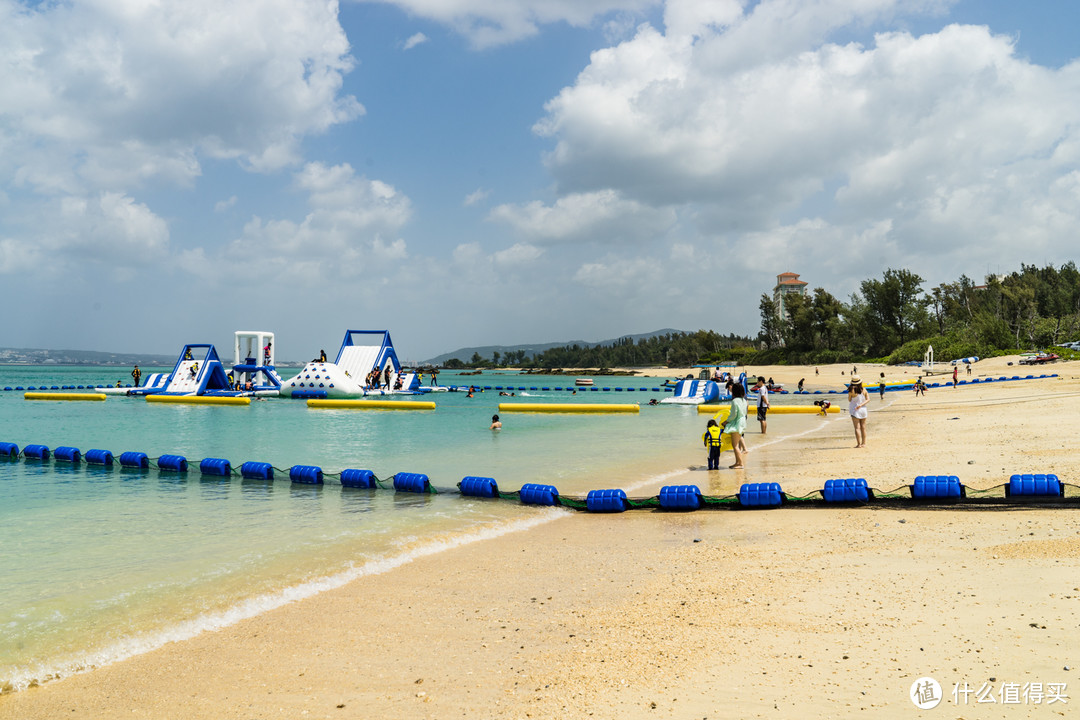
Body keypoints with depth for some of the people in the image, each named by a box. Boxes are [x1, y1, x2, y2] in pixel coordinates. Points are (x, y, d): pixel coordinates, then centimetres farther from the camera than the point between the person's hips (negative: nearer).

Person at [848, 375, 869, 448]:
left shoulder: (852, 390, -14)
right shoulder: (864, 389, 0)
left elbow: (849, 400, -3)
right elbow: (868, 399, -1)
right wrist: (861, 405, -9)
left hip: (855, 410, -5)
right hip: (863, 409, 5)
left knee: (857, 428, -4)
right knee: (863, 427, 12)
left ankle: (859, 444, -8)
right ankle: (864, 443, 16)